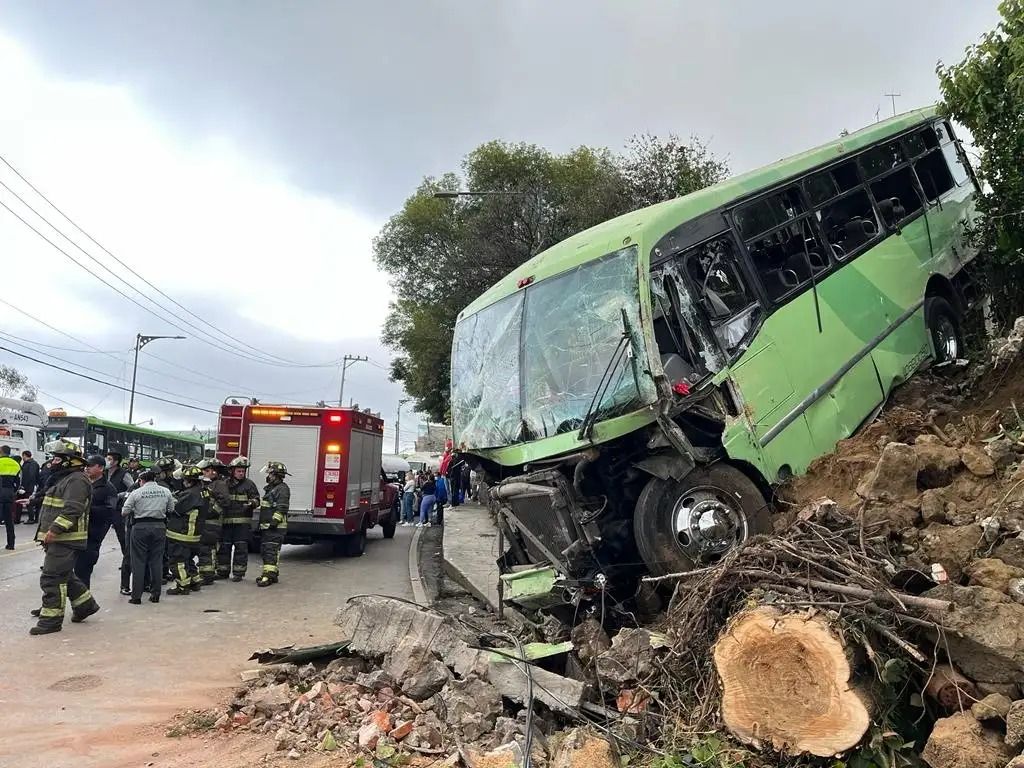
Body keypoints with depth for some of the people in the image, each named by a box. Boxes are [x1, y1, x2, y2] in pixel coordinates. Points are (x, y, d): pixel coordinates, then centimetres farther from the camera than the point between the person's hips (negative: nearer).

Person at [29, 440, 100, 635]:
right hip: (60, 539, 11)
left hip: (66, 539, -11)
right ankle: (85, 604, 29)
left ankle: (51, 619, -1)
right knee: (64, 575, 18)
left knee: (52, 578, -8)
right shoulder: (65, 479, 20)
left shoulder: (77, 480, -16)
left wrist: (54, 530, -29)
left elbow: (72, 509, -26)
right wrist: (49, 532, 23)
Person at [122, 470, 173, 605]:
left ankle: (136, 596, 6)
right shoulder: (166, 491, 2)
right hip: (159, 527, 2)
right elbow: (171, 510, 10)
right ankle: (155, 594, 12)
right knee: (157, 560, 9)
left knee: (139, 562, 5)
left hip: (140, 527, -2)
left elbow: (124, 512, -2)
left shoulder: (136, 493, -6)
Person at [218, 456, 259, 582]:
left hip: (242, 523, -3)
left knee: (241, 547, -1)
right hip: (226, 521, 3)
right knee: (224, 547, 8)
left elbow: (256, 499, 0)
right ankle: (222, 571, 20)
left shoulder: (249, 484, 3)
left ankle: (238, 573, 6)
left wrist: (251, 503, -21)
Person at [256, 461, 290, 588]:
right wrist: (262, 523, 26)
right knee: (264, 551, 13)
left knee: (271, 551, -13)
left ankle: (269, 575, -16)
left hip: (275, 528, -11)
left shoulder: (282, 489, -12)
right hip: (266, 527, 11)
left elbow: (281, 508, -20)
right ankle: (272, 573, 20)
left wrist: (275, 521, -24)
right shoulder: (270, 488, 21)